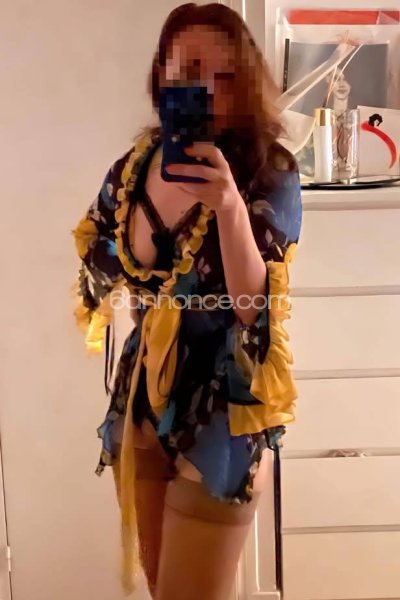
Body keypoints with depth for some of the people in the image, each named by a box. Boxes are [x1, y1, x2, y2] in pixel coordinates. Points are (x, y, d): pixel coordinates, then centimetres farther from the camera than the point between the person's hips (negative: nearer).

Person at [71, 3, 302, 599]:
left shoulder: (270, 173, -14)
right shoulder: (137, 162, -1)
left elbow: (258, 308, -22)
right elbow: (106, 275, 8)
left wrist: (229, 205, -34)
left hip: (221, 409, -4)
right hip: (140, 398, 5)